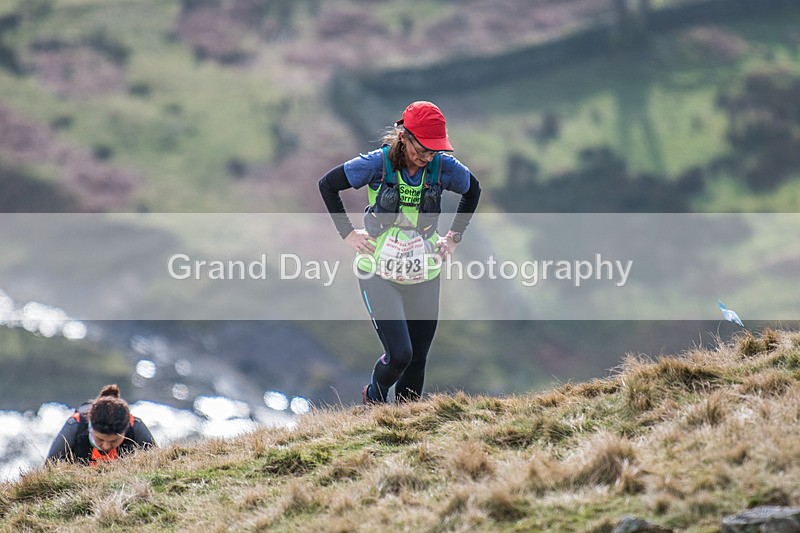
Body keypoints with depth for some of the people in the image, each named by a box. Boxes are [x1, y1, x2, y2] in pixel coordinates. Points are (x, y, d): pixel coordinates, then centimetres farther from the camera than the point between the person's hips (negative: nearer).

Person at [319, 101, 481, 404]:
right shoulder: (377, 164, -15)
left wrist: (454, 236, 12)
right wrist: (347, 233, 0)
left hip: (424, 275, 3)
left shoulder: (444, 167, -7)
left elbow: (473, 190, 17)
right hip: (379, 273, -3)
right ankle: (373, 399, 17)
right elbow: (327, 185, 1)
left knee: (418, 359, 4)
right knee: (399, 354, -14)